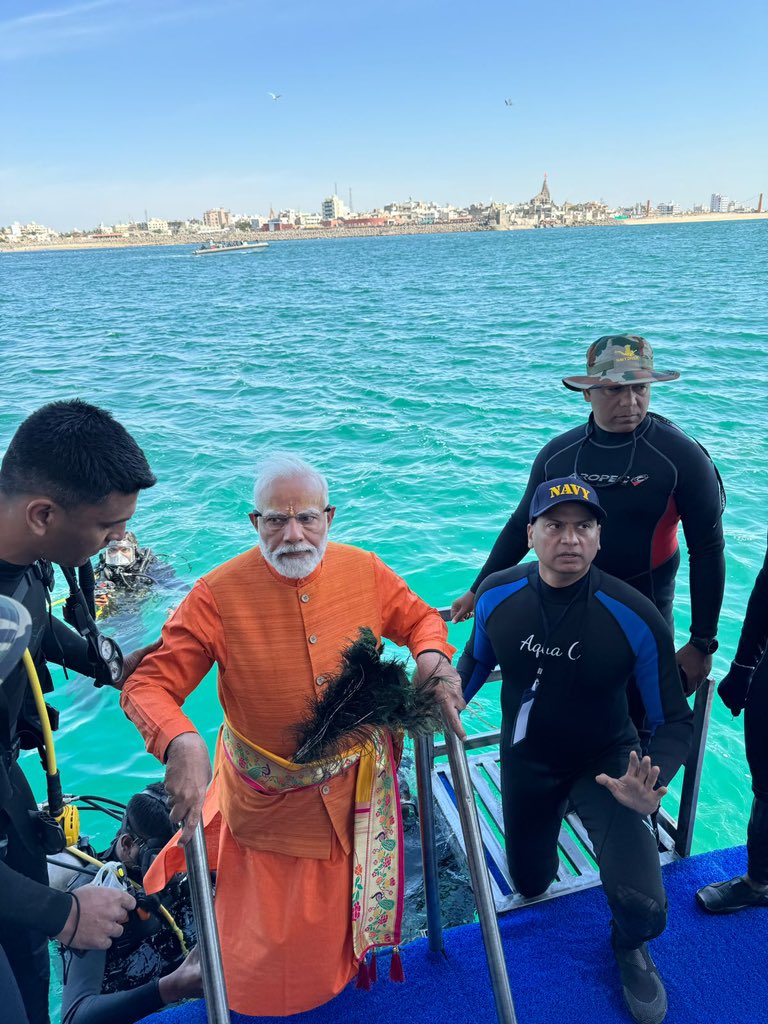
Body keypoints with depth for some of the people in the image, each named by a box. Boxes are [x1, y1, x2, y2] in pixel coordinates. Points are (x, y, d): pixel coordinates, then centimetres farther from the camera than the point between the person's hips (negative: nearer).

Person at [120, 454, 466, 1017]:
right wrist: (180, 741, -37)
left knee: (340, 914, 24)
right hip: (268, 802, -2)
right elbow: (149, 685, -18)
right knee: (268, 938, 15)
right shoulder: (219, 594, -20)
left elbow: (420, 617, 6)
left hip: (356, 790, 3)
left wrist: (433, 657, -16)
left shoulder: (365, 571, -11)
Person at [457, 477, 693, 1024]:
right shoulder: (496, 595, -17)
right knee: (529, 885, 19)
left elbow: (674, 721, -16)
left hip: (605, 760, -2)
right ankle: (551, 813, 51)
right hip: (526, 758, 3)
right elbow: (478, 659, 6)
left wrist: (652, 784, -34)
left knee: (641, 906, -19)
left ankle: (630, 948, 21)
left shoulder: (636, 617, -26)